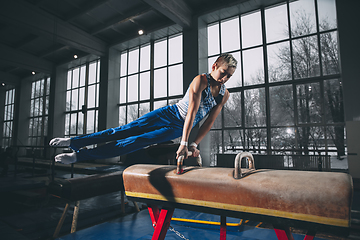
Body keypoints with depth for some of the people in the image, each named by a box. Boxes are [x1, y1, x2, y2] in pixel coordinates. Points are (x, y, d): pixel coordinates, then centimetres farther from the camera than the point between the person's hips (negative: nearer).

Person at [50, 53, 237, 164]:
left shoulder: (225, 95, 0)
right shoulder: (201, 80, -13)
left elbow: (209, 122, -1)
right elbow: (192, 110, -24)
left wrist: (194, 144, -9)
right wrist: (184, 142, -30)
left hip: (178, 128, 1)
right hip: (169, 114, -1)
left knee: (136, 142, -12)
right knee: (125, 130, -10)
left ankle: (79, 155, -10)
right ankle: (73, 142, -3)